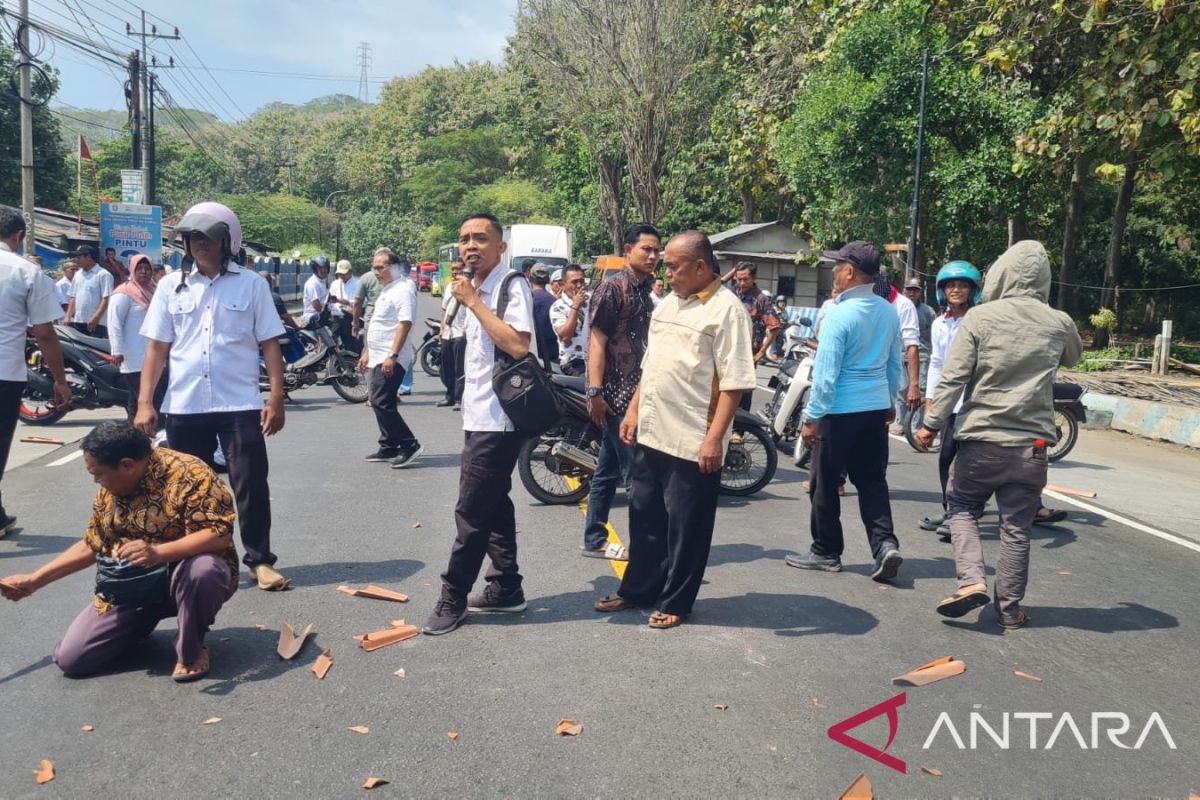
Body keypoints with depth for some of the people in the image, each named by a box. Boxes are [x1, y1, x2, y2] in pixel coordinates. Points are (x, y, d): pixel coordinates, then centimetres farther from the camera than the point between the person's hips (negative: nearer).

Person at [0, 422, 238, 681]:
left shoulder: (189, 475, -22)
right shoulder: (110, 488, 3)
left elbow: (220, 535, -29)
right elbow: (91, 545, 14)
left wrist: (158, 552, -41)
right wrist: (34, 580, 11)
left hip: (184, 575, -6)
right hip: (130, 587, 6)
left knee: (201, 570, -41)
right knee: (70, 658, -6)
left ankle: (191, 649, -13)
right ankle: (144, 620, 20)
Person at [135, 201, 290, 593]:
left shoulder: (251, 284, 1)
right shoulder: (171, 286, 7)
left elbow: (270, 344, 0)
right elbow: (156, 348, 7)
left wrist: (276, 398, -7)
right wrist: (145, 403, 1)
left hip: (240, 405, -2)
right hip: (185, 406, 3)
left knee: (251, 485, 0)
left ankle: (260, 560, 10)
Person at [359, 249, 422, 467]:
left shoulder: (402, 290, -13)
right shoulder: (386, 290, 19)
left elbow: (405, 323, -22)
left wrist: (392, 356, -27)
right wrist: (367, 353, 24)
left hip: (390, 359, -10)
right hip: (379, 358, 10)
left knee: (381, 403, -14)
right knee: (380, 403, 11)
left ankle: (409, 445, -9)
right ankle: (389, 448, 18)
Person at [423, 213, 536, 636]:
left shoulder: (512, 286, -13)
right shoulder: (477, 289, 14)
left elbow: (518, 345, -27)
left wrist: (473, 302, -21)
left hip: (498, 420, -9)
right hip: (480, 417, 9)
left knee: (472, 513, -3)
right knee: (493, 507, 14)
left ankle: (453, 599, 8)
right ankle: (506, 588, 24)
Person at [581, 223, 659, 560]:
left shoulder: (644, 293, 15)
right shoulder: (611, 289, -9)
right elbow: (596, 342, -14)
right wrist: (595, 392, -20)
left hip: (634, 393, 8)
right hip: (616, 394, -8)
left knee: (608, 471, 13)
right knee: (638, 474, -6)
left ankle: (595, 541, 21)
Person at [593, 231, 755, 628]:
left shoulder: (726, 309, -12)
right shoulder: (667, 304, 13)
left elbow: (733, 382, -17)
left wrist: (714, 437, -22)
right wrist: (633, 410, 16)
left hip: (693, 441, -8)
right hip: (651, 432, 8)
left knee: (685, 526, 6)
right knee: (645, 516, 17)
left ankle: (674, 602, 20)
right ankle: (638, 589, 32)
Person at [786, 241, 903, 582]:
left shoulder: (839, 314, -17)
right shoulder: (889, 312, 4)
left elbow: (825, 373, -18)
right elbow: (895, 365, 14)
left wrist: (812, 417, -12)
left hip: (840, 411, -7)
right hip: (877, 409, 7)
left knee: (825, 483, 7)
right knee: (872, 480, 13)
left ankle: (826, 552, 18)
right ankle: (885, 544, 0)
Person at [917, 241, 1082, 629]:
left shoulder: (980, 318, -8)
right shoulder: (1058, 323, 0)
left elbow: (953, 378, -11)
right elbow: (1073, 356, 24)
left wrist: (932, 424, -4)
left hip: (981, 440, -2)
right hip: (1032, 444, 2)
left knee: (962, 508, 17)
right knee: (1016, 527, 11)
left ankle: (971, 580, 0)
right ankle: (1009, 608, 18)